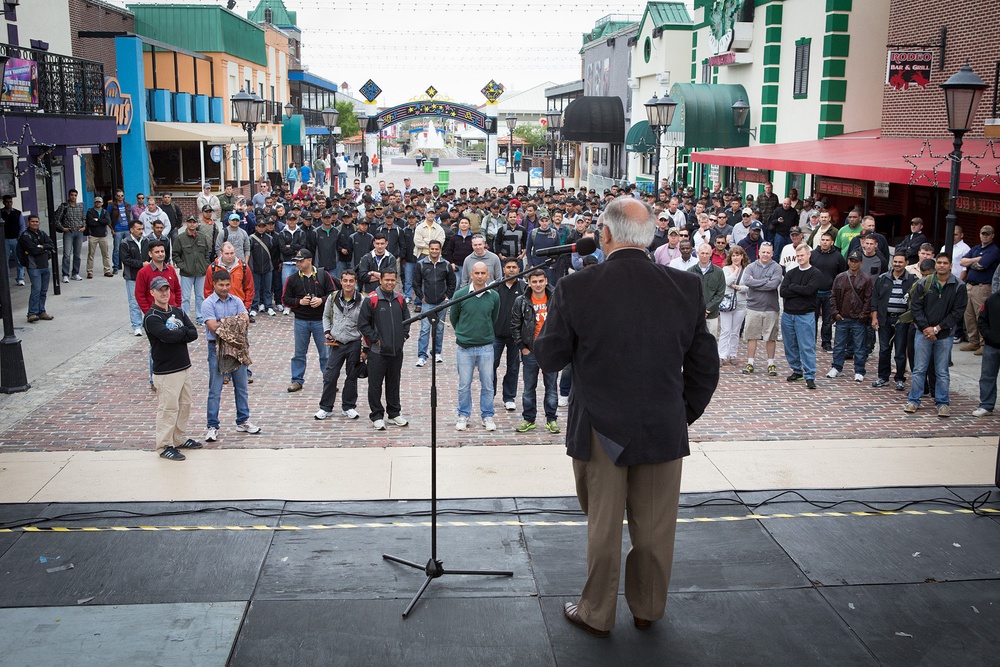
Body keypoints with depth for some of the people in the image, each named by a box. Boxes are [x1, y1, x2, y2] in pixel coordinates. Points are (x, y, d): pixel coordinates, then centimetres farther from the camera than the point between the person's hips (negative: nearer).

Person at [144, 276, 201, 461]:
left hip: (184, 367, 8)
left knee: (185, 405, 16)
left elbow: (194, 334, 0)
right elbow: (168, 336, -27)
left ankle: (180, 439, 29)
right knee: (168, 408, -5)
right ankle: (165, 446, 3)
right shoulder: (151, 317, -12)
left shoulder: (178, 311, 11)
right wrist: (183, 331, -8)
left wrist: (175, 335, -16)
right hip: (165, 371, -8)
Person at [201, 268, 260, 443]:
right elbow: (213, 327, -17)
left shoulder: (236, 301, 6)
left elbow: (246, 321, -6)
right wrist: (236, 321, -11)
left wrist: (224, 323, -21)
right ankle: (212, 426, 7)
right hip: (217, 348, -4)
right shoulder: (208, 303, -6)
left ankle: (243, 421, 25)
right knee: (215, 389, 0)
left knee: (241, 386, 12)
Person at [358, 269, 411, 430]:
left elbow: (406, 319, 21)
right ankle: (377, 416, 11)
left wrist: (404, 335, 9)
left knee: (394, 383, 14)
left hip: (397, 350, 5)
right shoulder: (371, 300, -9)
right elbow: (363, 324, -7)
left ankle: (394, 414, 25)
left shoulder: (399, 299, 8)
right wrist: (375, 339, -11)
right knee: (375, 384, 1)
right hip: (377, 351, -5)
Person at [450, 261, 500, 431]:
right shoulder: (460, 295, -6)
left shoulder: (494, 296, -1)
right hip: (464, 347, -1)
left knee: (487, 384, 6)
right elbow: (453, 317, 9)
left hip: (486, 346, 1)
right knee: (464, 384, 6)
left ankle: (487, 416, 19)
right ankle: (463, 416, 20)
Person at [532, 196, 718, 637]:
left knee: (602, 527, 15)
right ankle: (648, 609, 36)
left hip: (599, 433, -1)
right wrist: (685, 415, 13)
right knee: (655, 530, 18)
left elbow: (549, 358, -4)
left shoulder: (575, 289, -15)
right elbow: (705, 367, 1)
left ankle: (596, 614, 32)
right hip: (664, 432, 2)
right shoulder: (686, 288, -7)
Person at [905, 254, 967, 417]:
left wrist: (937, 329, -10)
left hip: (945, 335, 0)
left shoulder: (958, 287, -2)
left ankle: (943, 403, 14)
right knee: (919, 369, 4)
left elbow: (957, 312, -5)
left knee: (942, 372, 6)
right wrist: (925, 327, -10)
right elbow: (915, 307, 0)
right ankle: (913, 401, 11)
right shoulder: (923, 284, 1)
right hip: (923, 333, 1)